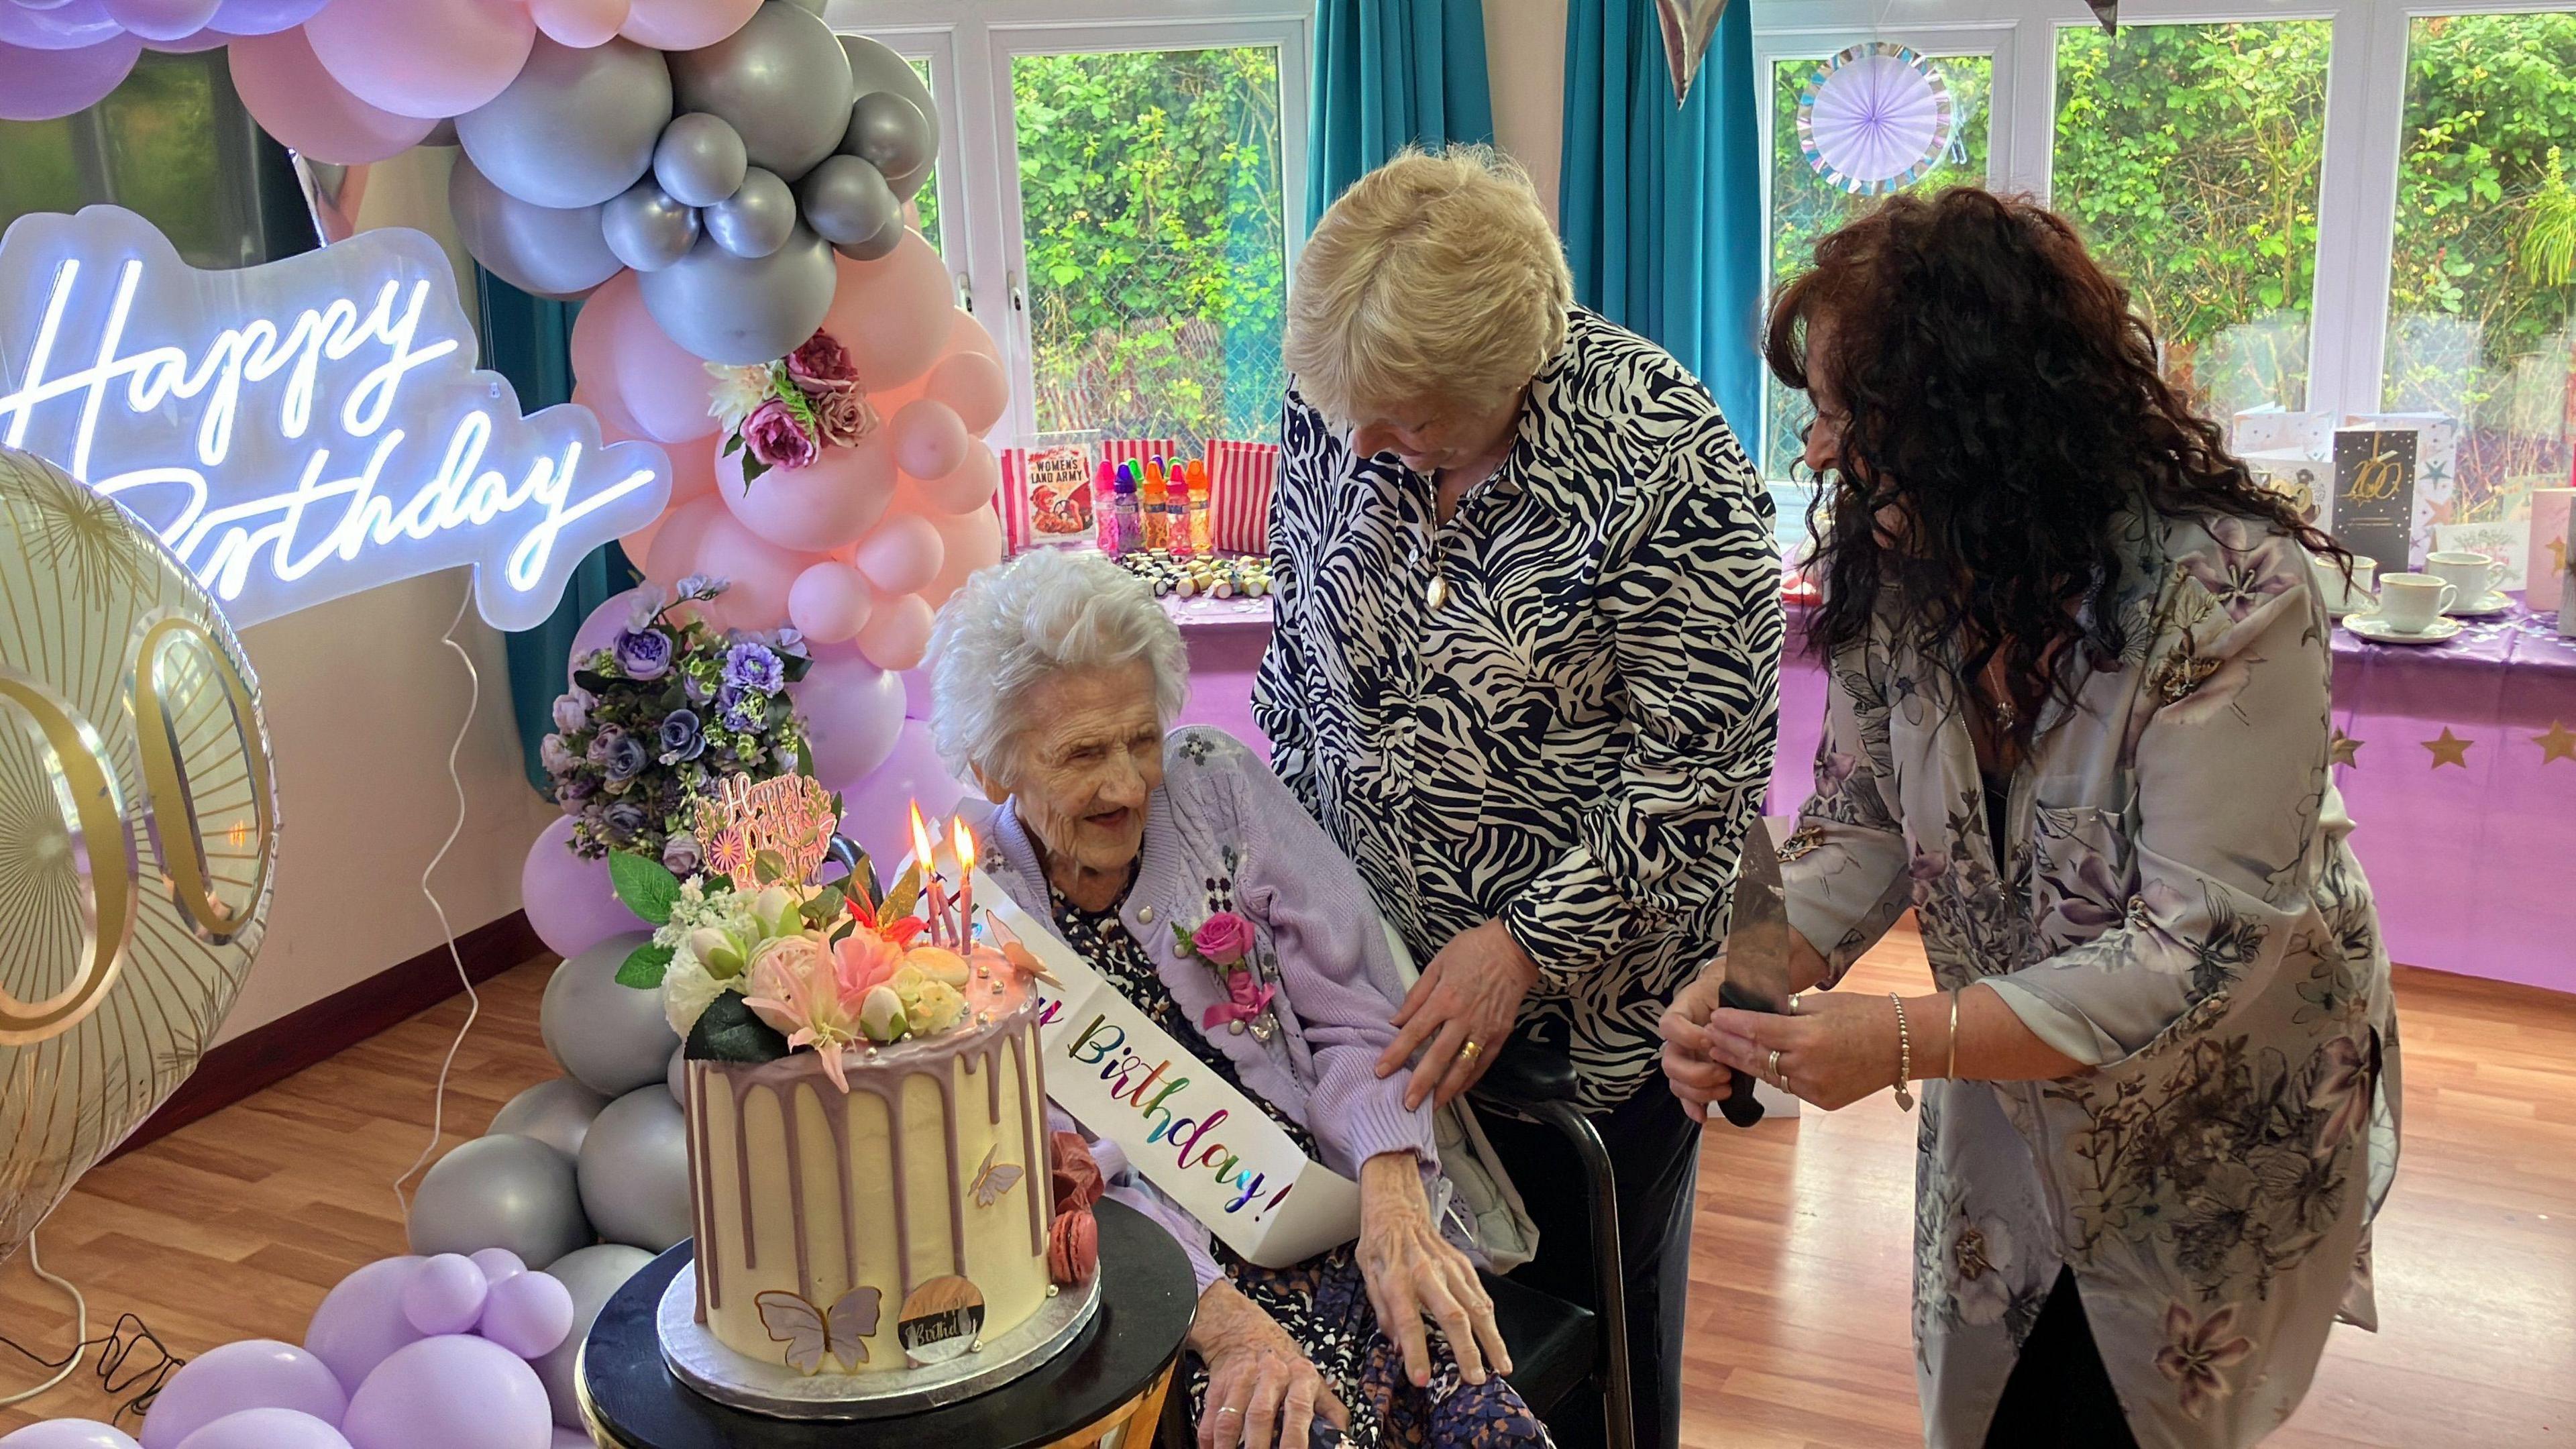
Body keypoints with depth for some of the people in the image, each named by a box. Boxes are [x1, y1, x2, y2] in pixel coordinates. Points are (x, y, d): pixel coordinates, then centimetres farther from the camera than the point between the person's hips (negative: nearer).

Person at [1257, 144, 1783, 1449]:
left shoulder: (1662, 459, -22)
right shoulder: (1330, 412, -6)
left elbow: (1699, 769, -19)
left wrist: (1527, 946, -23)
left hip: (1593, 990, -4)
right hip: (1381, 977, 4)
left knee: (1591, 1320, 15)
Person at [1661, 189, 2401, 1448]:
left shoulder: (2228, 594, -30)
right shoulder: (1900, 570, -12)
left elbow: (2205, 940, -30)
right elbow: (1860, 822, -5)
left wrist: (1907, 1042, -39)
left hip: (2221, 1135, -5)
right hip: (2014, 1099, 5)